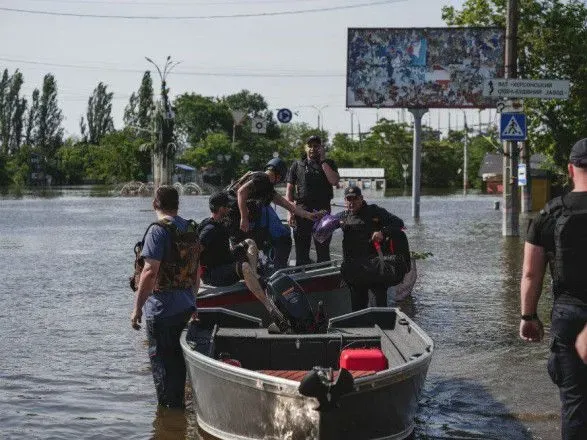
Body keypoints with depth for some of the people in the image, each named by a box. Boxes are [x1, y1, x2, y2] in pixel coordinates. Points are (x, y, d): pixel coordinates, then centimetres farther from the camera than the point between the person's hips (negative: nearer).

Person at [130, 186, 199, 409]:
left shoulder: (158, 231, -14)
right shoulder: (191, 229, 10)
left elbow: (150, 271, -21)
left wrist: (137, 307, -16)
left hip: (162, 309, -8)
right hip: (186, 307, 8)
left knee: (161, 362, 1)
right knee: (178, 359, 17)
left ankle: (166, 409, 5)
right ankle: (178, 405, 25)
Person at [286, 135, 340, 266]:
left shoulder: (328, 164, 12)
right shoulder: (297, 165, 12)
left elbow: (334, 181, -8)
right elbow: (289, 190, 8)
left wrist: (323, 160, -6)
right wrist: (290, 212, -3)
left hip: (322, 210, 0)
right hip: (302, 210, 0)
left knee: (323, 249, 1)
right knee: (301, 249, 2)